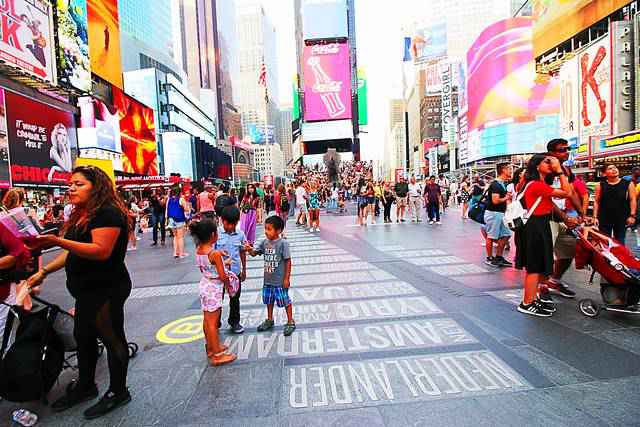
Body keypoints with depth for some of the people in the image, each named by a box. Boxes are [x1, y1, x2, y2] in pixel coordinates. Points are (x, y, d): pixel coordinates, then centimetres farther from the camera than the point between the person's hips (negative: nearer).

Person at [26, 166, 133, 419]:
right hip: (87, 289, 10)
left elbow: (101, 251, -28)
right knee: (83, 338, 23)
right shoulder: (81, 214, 13)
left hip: (106, 290, -10)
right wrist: (44, 272, 14)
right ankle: (85, 386, 44)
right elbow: (73, 251, 20)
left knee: (112, 339, 5)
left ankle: (118, 392, 24)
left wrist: (57, 241, -31)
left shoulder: (108, 212, -18)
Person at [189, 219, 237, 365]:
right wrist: (228, 283, -1)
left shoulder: (198, 250, -2)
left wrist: (221, 262, 11)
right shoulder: (215, 253, -26)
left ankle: (211, 347, 37)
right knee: (213, 322, 2)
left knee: (207, 320, 20)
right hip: (214, 289, -8)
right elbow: (223, 276, -20)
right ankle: (217, 355, 16)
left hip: (204, 285, 8)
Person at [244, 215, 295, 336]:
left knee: (285, 300, 7)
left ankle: (290, 322, 24)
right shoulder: (264, 242, 0)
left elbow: (288, 261, -15)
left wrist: (287, 278, -14)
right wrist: (249, 249, -19)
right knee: (268, 300, 21)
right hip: (268, 280, 7)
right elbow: (254, 253, 5)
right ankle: (269, 320, 41)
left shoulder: (282, 243, -17)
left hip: (280, 281, -6)